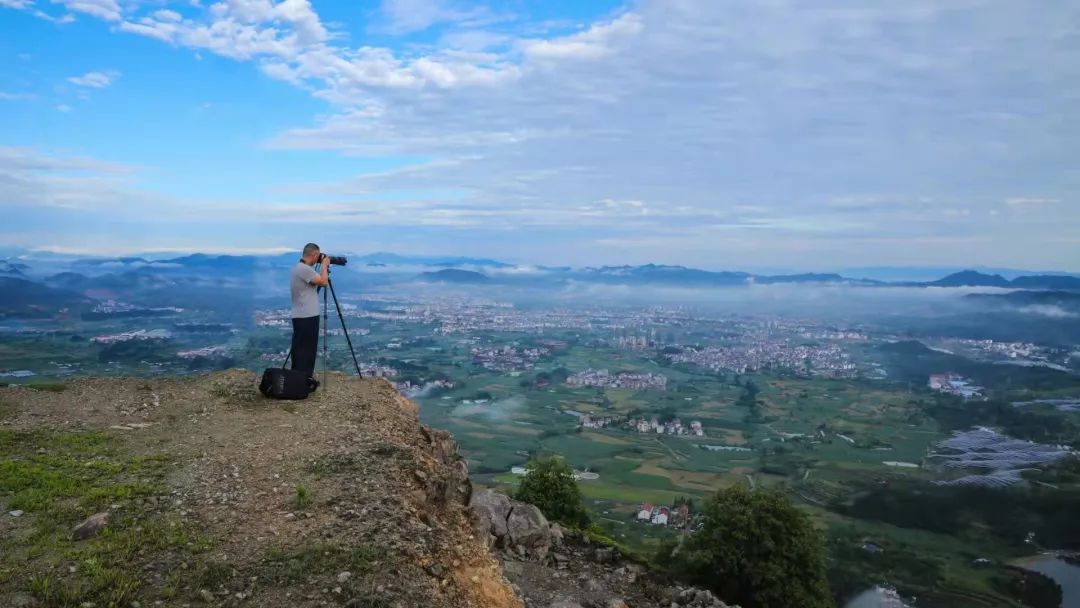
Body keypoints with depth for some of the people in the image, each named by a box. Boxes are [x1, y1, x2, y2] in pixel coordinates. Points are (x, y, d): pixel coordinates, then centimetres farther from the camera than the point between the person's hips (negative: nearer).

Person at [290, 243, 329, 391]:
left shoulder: (299, 267, 15)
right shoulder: (304, 269, -18)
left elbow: (316, 283, 22)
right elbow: (323, 282, -20)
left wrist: (323, 268, 16)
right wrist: (324, 265, -6)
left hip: (301, 316, 10)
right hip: (307, 317, -10)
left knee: (301, 349, 13)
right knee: (306, 350, -5)